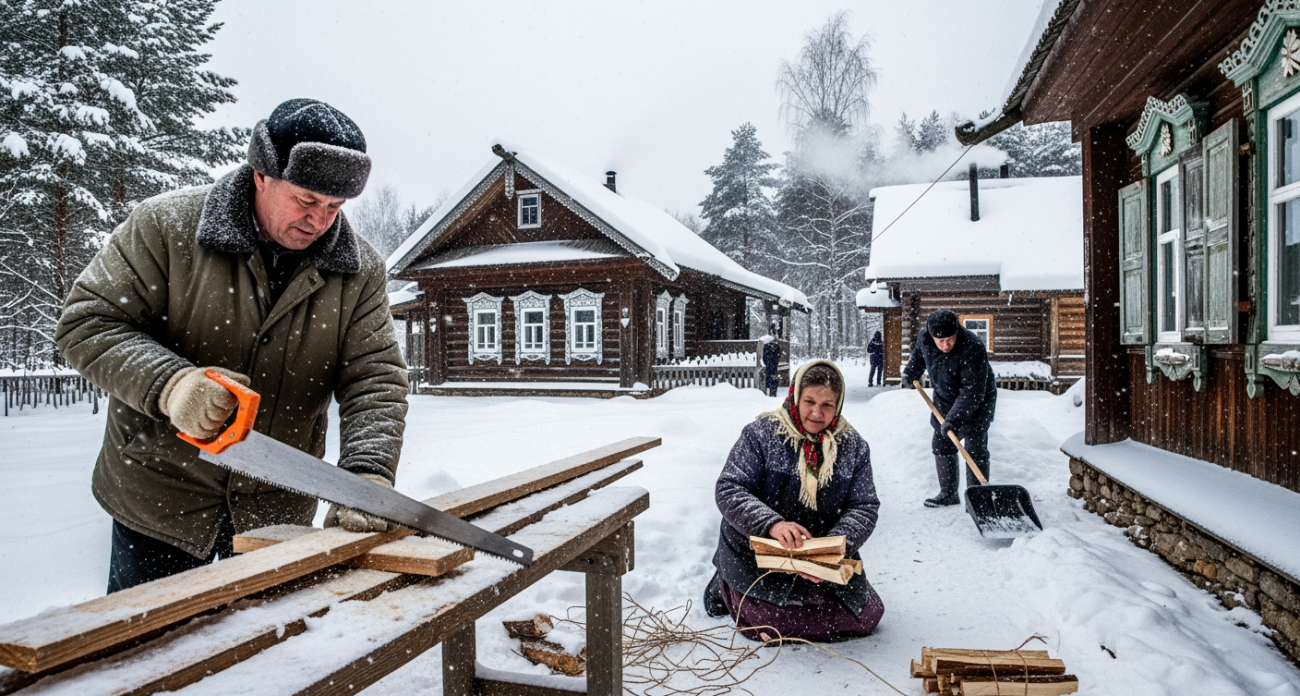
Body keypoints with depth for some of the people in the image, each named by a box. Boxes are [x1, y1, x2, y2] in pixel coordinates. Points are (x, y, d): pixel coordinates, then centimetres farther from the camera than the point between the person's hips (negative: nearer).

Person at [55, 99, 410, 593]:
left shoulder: (359, 270, -8)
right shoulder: (168, 224, -12)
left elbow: (375, 379, -12)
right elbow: (87, 324, -10)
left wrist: (368, 474, -28)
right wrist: (169, 383, -30)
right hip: (160, 493, -1)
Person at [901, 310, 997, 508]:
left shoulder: (973, 348, -36)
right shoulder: (924, 337, -18)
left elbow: (972, 392, -35)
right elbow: (918, 355, 9)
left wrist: (953, 419, -39)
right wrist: (910, 375, 21)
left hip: (977, 402, -6)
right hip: (944, 399, 6)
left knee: (975, 449, -9)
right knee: (941, 445, 10)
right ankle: (948, 493, 21)